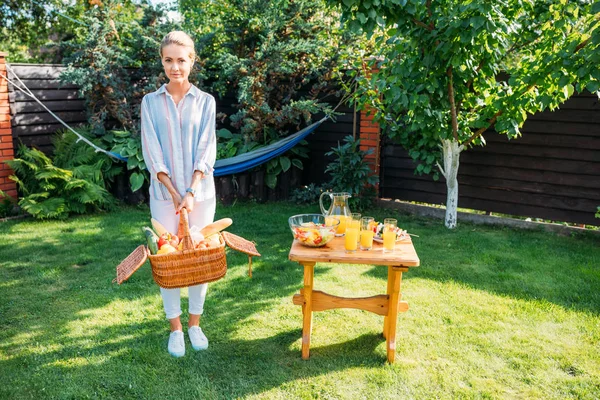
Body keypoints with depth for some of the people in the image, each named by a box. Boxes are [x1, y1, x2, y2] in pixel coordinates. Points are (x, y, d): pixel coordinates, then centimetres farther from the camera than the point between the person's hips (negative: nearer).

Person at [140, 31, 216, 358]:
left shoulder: (205, 101, 1)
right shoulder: (151, 102, 3)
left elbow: (206, 151, -5)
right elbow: (152, 152, -4)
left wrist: (192, 192, -16)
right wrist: (174, 193, -13)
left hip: (200, 192, 0)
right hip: (164, 193, 0)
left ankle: (195, 324, 23)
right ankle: (175, 328, 18)